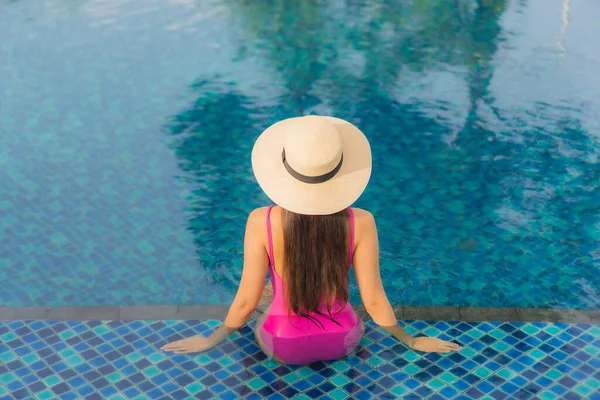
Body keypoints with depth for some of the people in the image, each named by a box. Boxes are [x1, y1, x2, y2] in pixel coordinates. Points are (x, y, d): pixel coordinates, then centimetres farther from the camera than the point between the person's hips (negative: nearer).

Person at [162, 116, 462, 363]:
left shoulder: (262, 222, -28)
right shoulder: (360, 223, -25)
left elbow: (247, 300, -17)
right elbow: (373, 300, -15)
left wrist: (212, 339, 4)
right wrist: (411, 341, 5)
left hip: (282, 347, -1)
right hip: (342, 342, 1)